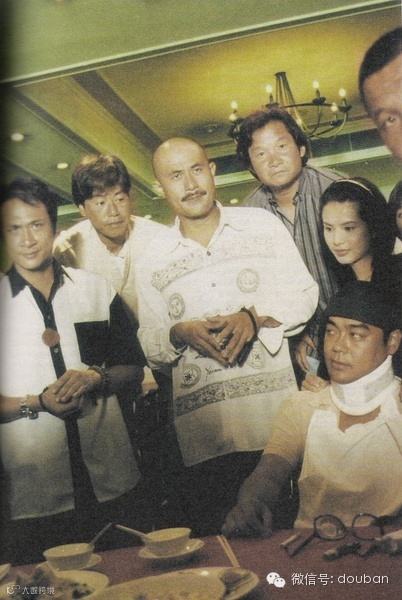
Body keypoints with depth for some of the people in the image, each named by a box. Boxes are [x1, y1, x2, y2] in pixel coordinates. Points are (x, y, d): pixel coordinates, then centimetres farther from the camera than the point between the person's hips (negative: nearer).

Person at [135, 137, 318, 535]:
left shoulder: (262, 225, 7)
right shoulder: (154, 259, 9)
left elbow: (304, 293, 4)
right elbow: (149, 344, 10)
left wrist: (255, 316, -14)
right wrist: (180, 333, -12)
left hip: (275, 411, 0)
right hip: (202, 426, 1)